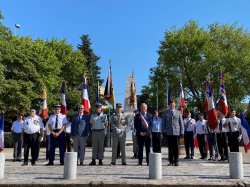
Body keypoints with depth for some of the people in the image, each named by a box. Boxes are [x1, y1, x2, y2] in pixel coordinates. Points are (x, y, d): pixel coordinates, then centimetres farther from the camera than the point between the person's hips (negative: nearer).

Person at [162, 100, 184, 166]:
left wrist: (182, 132, 3)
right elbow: (163, 123, 10)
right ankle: (171, 161, 12)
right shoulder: (165, 113, 9)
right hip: (168, 133, 1)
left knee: (176, 147, -1)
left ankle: (176, 161, 7)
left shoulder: (178, 112, 9)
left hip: (176, 132, 0)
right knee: (170, 147, 4)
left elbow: (181, 122, 9)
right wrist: (164, 131, 1)